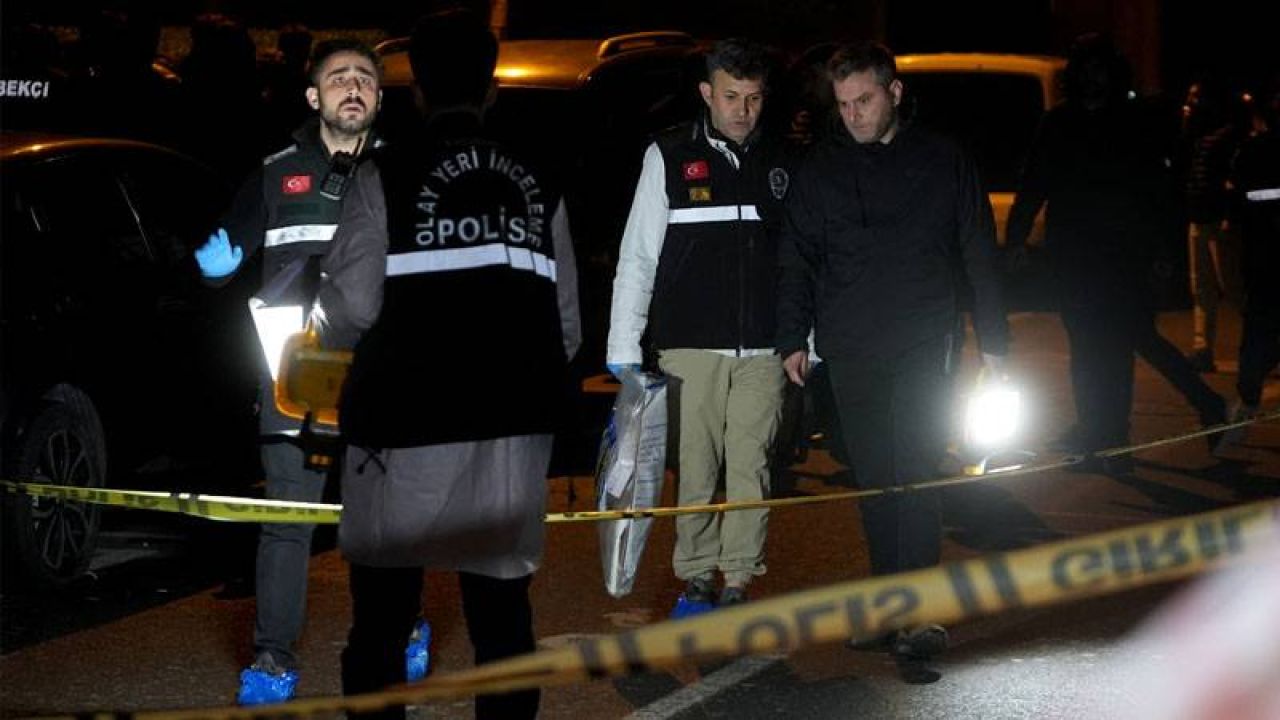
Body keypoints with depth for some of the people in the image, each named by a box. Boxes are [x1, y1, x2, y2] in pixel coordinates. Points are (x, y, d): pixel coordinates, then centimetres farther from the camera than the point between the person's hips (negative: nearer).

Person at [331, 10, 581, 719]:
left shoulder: (385, 180, -6)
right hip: (512, 428, 4)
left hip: (408, 425, -3)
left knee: (381, 622, 7)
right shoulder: (537, 187, 6)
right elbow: (567, 323, 6)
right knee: (502, 618, 11)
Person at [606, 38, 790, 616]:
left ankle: (739, 579, 9)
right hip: (691, 346, -2)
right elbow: (637, 257, 3)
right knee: (696, 466, 1)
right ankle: (695, 577, 13)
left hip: (762, 350, 2)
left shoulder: (778, 163, 10)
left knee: (750, 466, 1)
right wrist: (623, 348, -2)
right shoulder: (669, 157, 3)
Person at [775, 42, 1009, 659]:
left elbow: (980, 255, 8)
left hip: (924, 346, -2)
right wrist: (793, 338, 3)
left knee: (917, 475, -10)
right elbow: (796, 259, 11)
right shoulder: (821, 168, 7)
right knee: (875, 480, 6)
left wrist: (993, 343, 5)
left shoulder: (944, 162, 4)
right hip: (850, 349, 2)